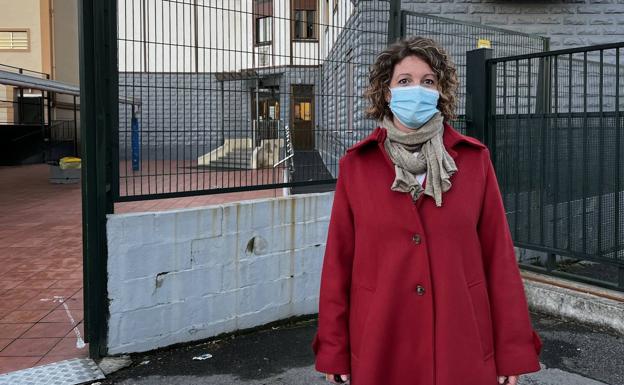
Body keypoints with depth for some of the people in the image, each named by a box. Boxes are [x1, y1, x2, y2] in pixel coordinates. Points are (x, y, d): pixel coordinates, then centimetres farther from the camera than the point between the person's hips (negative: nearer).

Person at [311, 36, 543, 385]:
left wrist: (513, 349, -2)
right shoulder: (356, 164, -3)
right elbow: (339, 261, -1)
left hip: (461, 342, 0)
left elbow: (499, 256, -1)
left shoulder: (474, 159, -2)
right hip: (381, 344, 0)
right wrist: (333, 350, 0)